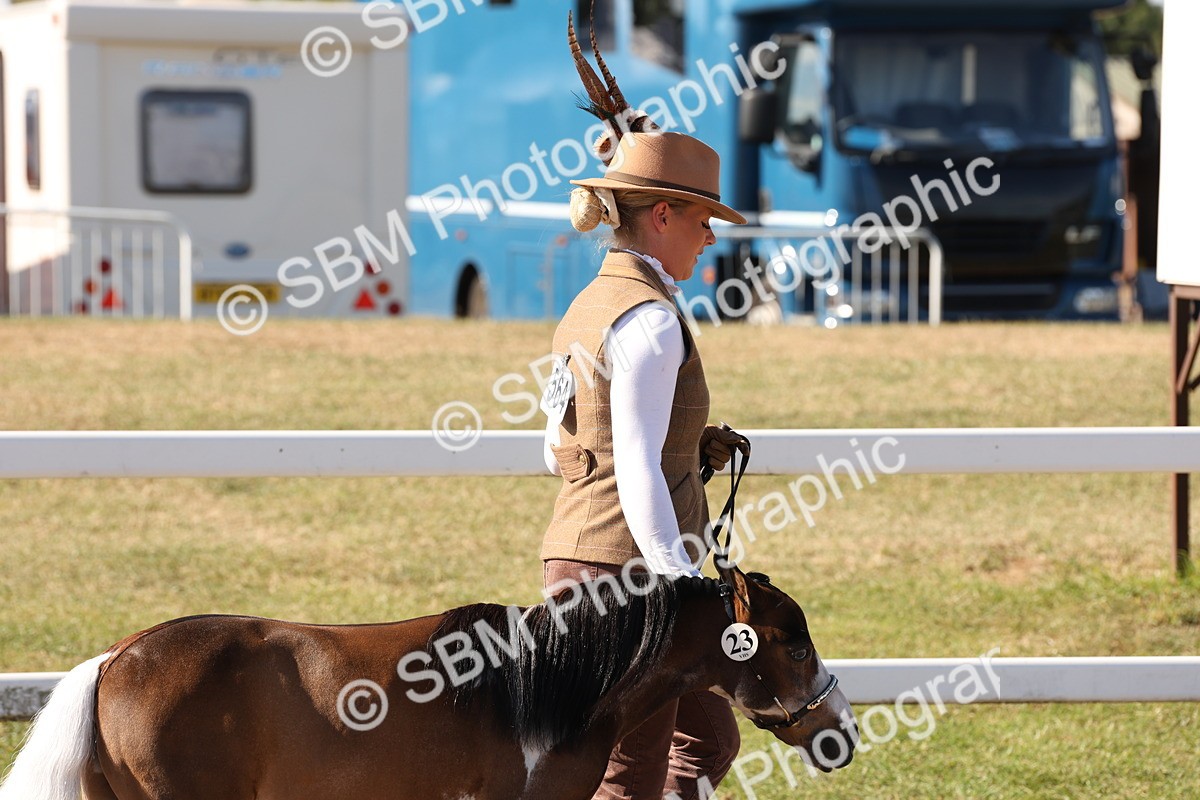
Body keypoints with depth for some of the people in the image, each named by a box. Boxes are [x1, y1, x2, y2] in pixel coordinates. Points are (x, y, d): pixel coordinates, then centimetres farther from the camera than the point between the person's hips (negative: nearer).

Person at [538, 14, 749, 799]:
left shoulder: (590, 307, 13)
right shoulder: (649, 321, -16)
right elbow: (636, 470, -23)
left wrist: (693, 449, 14)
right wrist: (681, 584, -26)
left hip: (574, 554, 10)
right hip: (626, 562, -10)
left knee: (709, 736, 19)